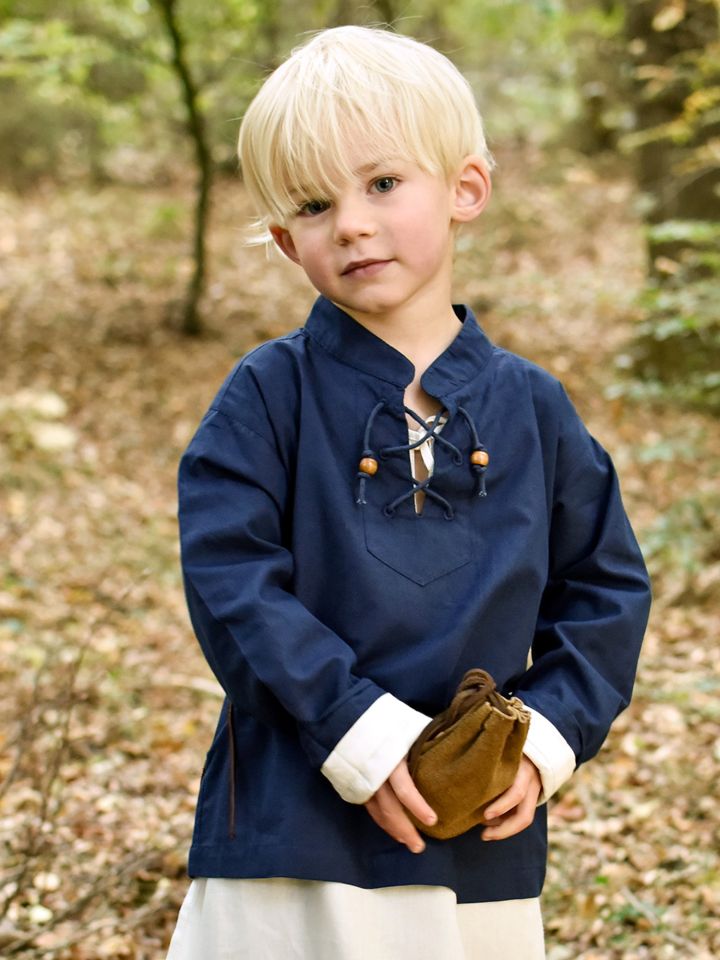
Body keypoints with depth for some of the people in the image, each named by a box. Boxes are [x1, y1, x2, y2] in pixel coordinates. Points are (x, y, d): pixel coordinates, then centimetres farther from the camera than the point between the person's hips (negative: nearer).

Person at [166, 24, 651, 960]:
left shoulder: (531, 408, 4)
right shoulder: (270, 394, -4)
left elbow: (607, 589, 9)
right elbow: (232, 582, -10)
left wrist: (548, 734, -5)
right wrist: (358, 730, -18)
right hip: (292, 835, -2)